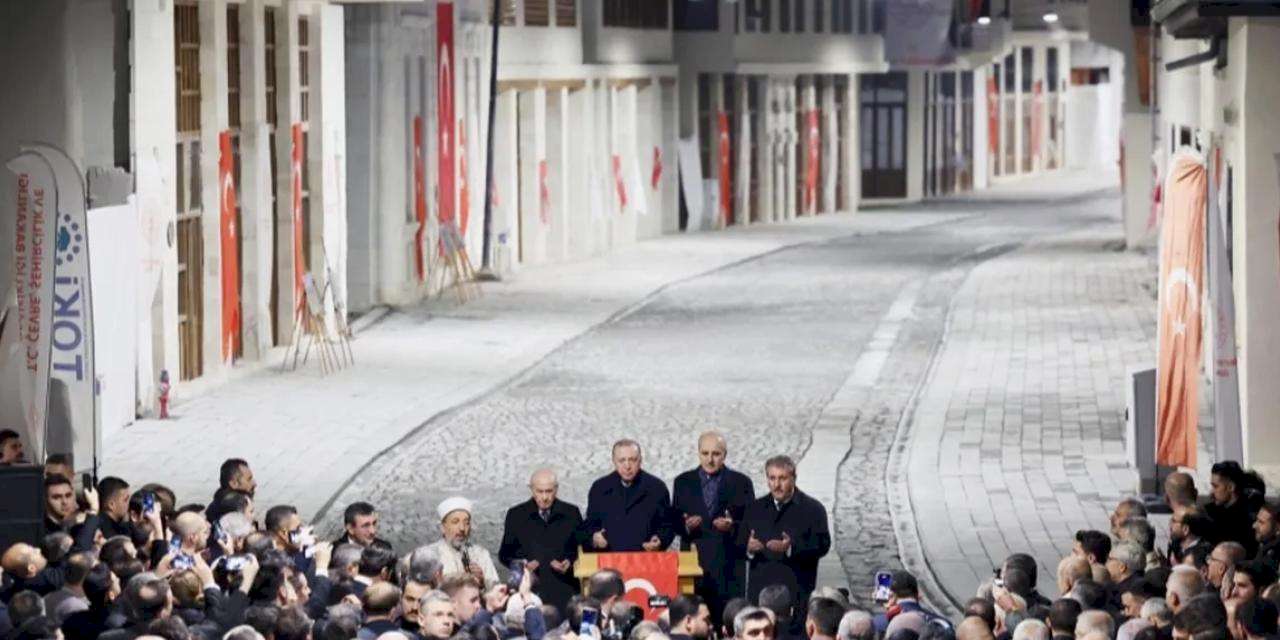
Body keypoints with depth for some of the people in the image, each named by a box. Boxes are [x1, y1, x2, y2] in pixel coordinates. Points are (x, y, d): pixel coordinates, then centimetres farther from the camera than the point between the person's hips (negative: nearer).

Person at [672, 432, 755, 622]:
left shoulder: (741, 483, 7)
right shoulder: (683, 482, 13)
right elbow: (673, 521, 12)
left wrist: (732, 526, -15)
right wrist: (685, 525, -10)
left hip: (729, 567, -1)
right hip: (694, 562, 1)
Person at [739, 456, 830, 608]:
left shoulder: (813, 509, 4)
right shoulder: (755, 509, 17)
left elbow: (822, 545, -6)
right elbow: (739, 545, 16)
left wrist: (791, 548, -20)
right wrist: (749, 549, -9)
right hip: (759, 590, 3)